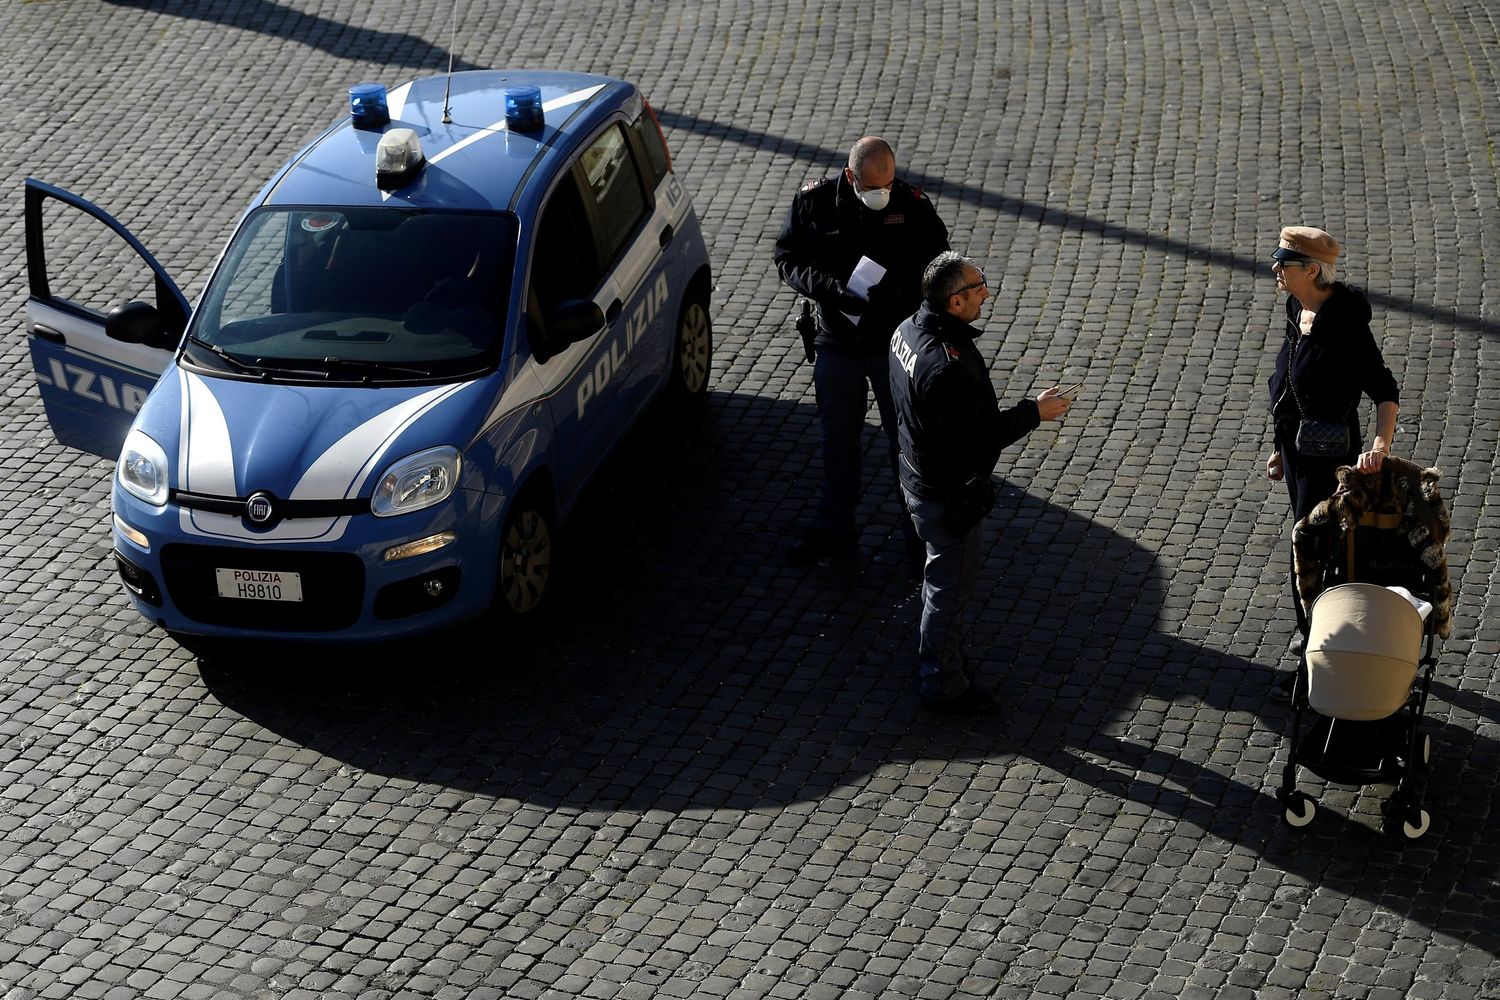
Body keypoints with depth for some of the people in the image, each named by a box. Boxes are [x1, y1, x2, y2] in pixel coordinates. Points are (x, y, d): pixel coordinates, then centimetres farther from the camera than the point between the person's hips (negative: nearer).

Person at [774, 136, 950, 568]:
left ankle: (918, 533, 23)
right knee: (838, 442, 16)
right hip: (837, 345, 2)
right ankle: (834, 531, 33)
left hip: (897, 344, -2)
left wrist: (898, 289, -22)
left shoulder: (912, 205, -12)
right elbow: (788, 260, -5)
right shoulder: (813, 201, -10)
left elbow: (938, 265, -3)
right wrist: (835, 290, -22)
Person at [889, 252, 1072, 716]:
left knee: (941, 578, 28)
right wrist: (1034, 412, -18)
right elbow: (978, 434, -29)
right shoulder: (946, 366, -35)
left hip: (919, 478, 10)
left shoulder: (908, 330, -4)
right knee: (950, 589, 9)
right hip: (950, 497, -10)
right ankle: (944, 686, 26)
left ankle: (940, 656, 47)